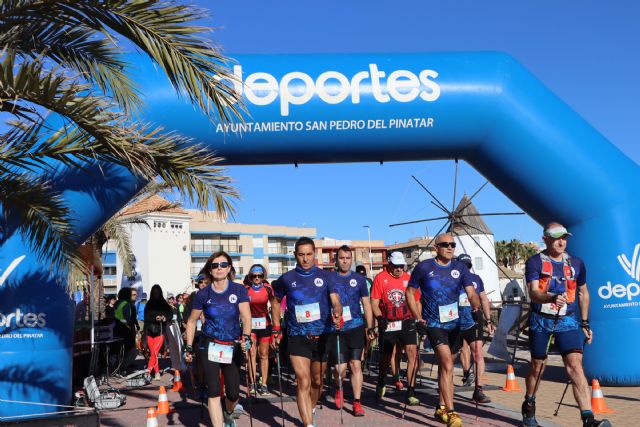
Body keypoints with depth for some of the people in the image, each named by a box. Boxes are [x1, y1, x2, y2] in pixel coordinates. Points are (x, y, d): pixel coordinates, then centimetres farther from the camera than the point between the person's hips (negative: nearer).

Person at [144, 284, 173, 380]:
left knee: (154, 352, -14)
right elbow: (146, 317, 0)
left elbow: (169, 315, 3)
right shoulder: (148, 305, 8)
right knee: (152, 353, 6)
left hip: (160, 331, -2)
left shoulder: (165, 305, 4)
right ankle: (157, 372, 15)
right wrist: (155, 318, -18)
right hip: (150, 331, 3)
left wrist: (164, 318, -19)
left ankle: (148, 371, -15)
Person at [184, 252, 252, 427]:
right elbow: (192, 321, 6)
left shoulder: (239, 290, -6)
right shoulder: (203, 294, -4)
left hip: (233, 347, 1)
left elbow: (246, 316, -15)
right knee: (213, 392, -8)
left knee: (233, 393, 8)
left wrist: (246, 337, -32)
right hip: (209, 346, -1)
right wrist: (189, 348, 1)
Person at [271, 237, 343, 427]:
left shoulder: (326, 276, 0)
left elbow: (336, 302, -8)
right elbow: (276, 303, 15)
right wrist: (276, 330, 9)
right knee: (303, 382, -13)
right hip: (297, 338, -1)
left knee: (317, 381, 17)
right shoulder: (286, 279, 1)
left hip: (322, 337, 2)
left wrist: (337, 315, -31)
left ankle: (310, 411, 43)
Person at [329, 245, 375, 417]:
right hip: (336, 329, -1)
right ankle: (339, 389, 30)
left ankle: (357, 402, 2)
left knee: (356, 364, -5)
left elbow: (366, 304, 12)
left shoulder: (359, 279, 8)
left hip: (356, 327, 1)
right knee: (340, 367, -1)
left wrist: (370, 327, 6)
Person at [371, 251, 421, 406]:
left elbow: (416, 302, 11)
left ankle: (410, 392, -5)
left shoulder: (409, 279, 4)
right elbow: (374, 303, -6)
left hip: (407, 322, 1)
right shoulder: (380, 278, -4)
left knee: (412, 352, -12)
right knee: (386, 357, 10)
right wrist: (380, 318, -20)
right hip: (387, 323, -1)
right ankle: (381, 384, 39)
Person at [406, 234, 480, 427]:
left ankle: (442, 408, 31)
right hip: (433, 324, -4)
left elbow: (471, 293, -6)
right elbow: (410, 292, 3)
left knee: (445, 367, 16)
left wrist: (476, 308, -27)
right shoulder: (424, 267, -6)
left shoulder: (460, 268, 2)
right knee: (448, 365, -18)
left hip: (454, 324, 4)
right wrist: (418, 318, -4)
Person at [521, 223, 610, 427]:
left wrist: (585, 323, 15)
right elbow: (533, 292, -17)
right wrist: (552, 298, -38)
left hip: (568, 321, 2)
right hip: (541, 320, -1)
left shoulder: (576, 263, 7)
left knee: (575, 366, -14)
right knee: (537, 367, 12)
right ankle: (529, 406, 35)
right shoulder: (535, 262, -4)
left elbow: (583, 293, 18)